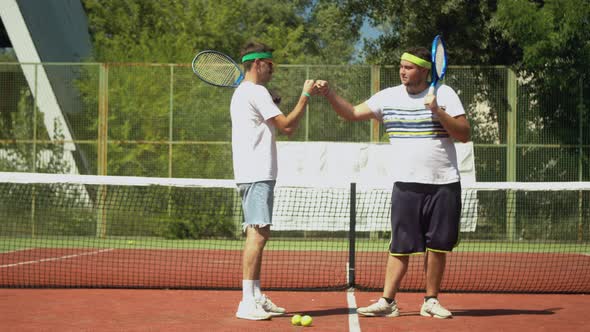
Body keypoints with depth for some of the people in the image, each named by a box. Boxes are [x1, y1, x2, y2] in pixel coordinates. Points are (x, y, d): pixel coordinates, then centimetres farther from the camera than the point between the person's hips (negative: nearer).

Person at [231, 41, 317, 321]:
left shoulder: (242, 93, 21)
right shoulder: (256, 92, -11)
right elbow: (287, 127, -12)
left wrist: (273, 102, 15)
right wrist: (305, 96, -5)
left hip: (251, 174, 11)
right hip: (257, 174, -11)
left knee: (257, 234, 12)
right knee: (258, 234, -15)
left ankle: (256, 297, 16)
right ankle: (247, 302, -19)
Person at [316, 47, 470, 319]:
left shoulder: (444, 94, 0)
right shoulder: (388, 96, 6)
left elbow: (464, 135, -4)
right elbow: (353, 113, 6)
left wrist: (438, 112, -16)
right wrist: (329, 94, -8)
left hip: (443, 185, -1)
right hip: (406, 184, 1)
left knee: (438, 245, 4)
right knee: (401, 246, -2)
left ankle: (431, 301, 15)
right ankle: (387, 301, 1)